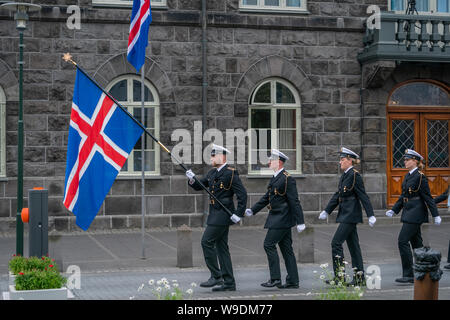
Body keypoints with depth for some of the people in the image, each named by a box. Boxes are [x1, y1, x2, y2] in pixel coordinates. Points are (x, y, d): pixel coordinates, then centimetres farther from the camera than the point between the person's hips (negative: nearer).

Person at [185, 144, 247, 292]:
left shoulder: (231, 173, -12)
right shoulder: (213, 173, 14)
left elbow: (242, 194, -14)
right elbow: (199, 186, 17)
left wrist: (238, 214, -18)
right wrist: (192, 179, -3)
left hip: (223, 214, -9)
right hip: (215, 214, 9)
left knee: (207, 242, -11)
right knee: (221, 247, 8)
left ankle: (216, 276, -5)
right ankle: (229, 283, 12)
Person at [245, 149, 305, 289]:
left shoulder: (287, 178, -13)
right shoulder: (274, 178, 16)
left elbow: (294, 201, -17)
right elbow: (266, 198, 21)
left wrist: (300, 222, -18)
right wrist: (252, 210, 13)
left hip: (282, 218, -9)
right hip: (276, 218, 9)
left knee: (269, 244, -10)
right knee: (286, 248, 9)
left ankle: (275, 278, -6)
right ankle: (293, 281, 12)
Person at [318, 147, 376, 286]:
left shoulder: (355, 176, -13)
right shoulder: (344, 176, 14)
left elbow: (363, 196, -16)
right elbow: (337, 195, 19)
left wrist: (370, 215, -18)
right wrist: (326, 211, 16)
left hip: (351, 215, -9)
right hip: (346, 214, 9)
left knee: (336, 242, -10)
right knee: (353, 244, 11)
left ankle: (339, 276, -6)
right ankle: (359, 278, 15)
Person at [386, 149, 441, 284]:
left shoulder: (420, 177, -12)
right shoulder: (407, 176, 14)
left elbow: (428, 197, -13)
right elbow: (403, 196, 19)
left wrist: (436, 215, -13)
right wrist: (393, 210, 13)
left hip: (416, 213, -9)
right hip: (409, 212, 9)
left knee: (403, 240, -12)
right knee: (416, 242, 12)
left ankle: (408, 275, -7)